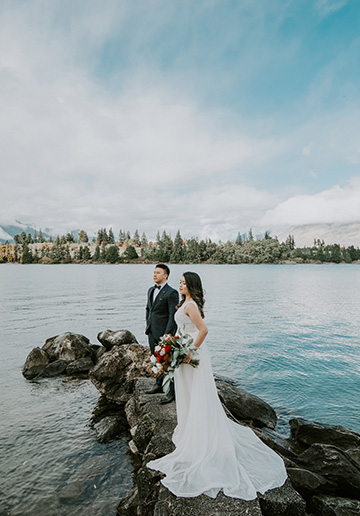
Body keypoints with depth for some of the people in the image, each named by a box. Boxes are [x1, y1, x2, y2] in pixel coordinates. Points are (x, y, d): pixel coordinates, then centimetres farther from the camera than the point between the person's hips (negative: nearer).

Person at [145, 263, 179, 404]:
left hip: (164, 333, -8)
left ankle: (172, 392, 16)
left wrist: (167, 335, -19)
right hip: (152, 333, 8)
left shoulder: (171, 293, -15)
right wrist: (148, 326, 15)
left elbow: (173, 316, -17)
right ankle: (159, 385, 38)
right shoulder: (151, 290, 10)